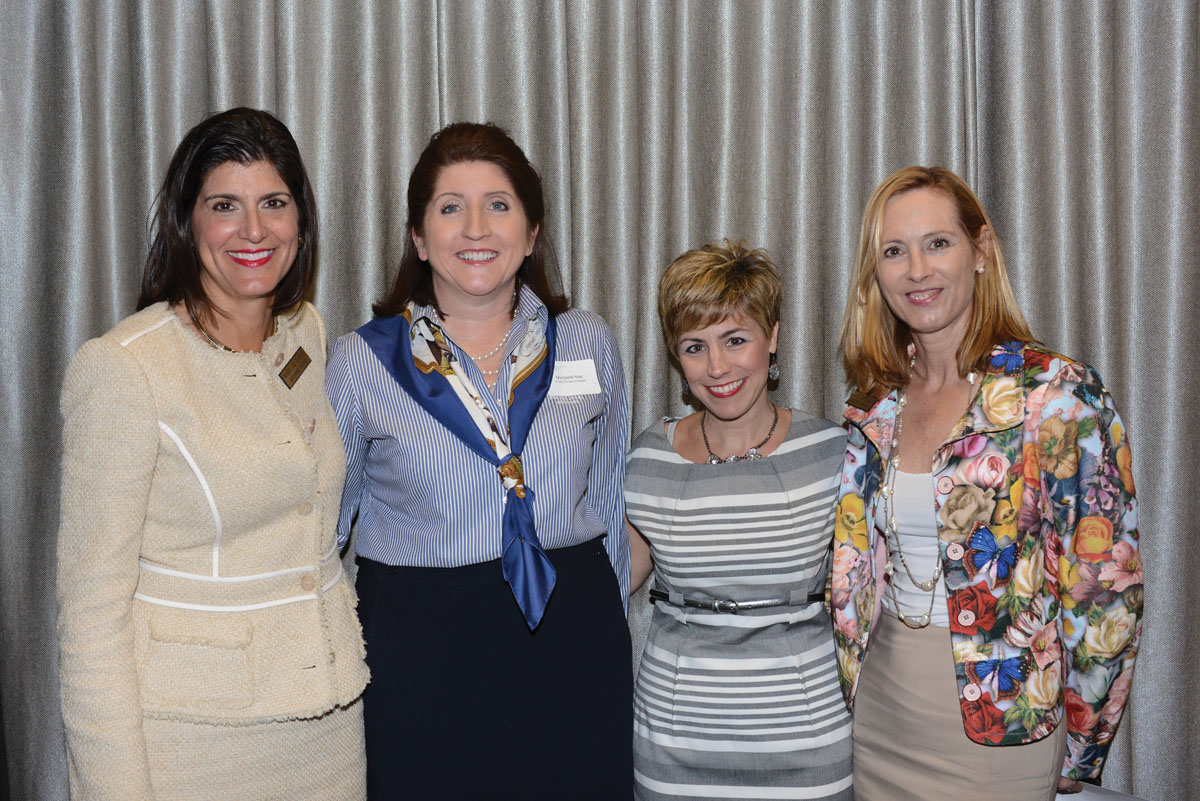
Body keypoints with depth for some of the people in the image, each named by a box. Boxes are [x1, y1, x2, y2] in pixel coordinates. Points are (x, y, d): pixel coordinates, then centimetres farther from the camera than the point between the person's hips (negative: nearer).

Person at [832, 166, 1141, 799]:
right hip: (879, 719, 5)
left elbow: (1108, 587, -10)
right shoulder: (873, 408, 3)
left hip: (999, 723, -4)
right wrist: (850, 689, 10)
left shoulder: (1061, 395, -13)